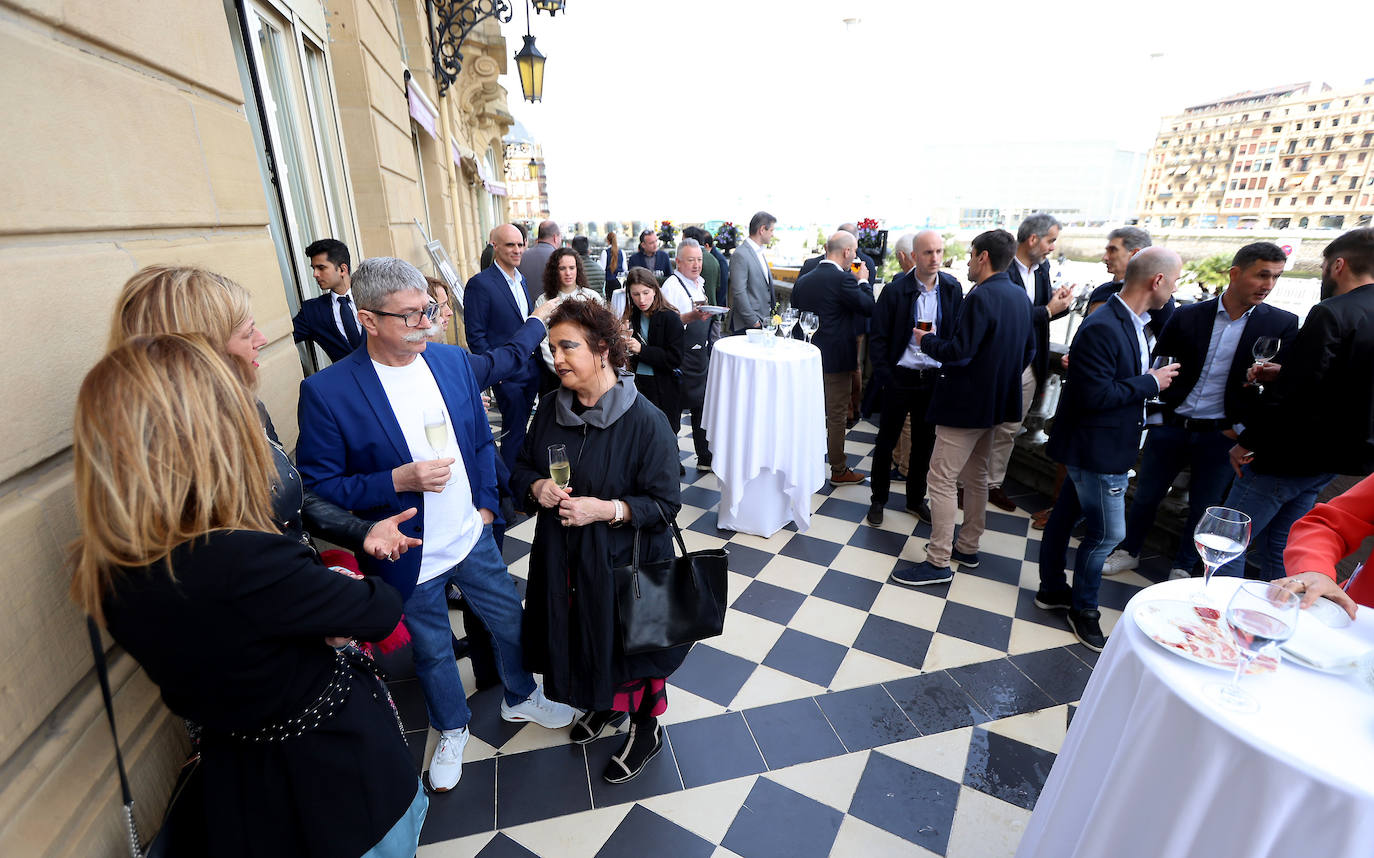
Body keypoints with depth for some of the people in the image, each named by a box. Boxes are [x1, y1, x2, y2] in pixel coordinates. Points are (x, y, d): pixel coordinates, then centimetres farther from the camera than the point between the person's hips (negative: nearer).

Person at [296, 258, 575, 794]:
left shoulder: (454, 361, -5)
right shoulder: (327, 392, -20)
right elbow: (318, 487, -14)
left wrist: (486, 504, 1)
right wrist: (398, 480, -26)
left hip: (473, 538, 4)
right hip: (410, 560, -3)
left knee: (511, 621, 20)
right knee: (433, 652, 20)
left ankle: (520, 698, 50)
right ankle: (451, 729, 50)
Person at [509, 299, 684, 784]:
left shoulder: (644, 421, -20)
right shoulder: (550, 410, -2)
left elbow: (664, 504, -17)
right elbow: (521, 468, 10)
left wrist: (606, 510, -28)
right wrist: (536, 487, -12)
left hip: (622, 562, -5)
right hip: (563, 561, 6)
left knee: (629, 643, 12)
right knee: (578, 637, 22)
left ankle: (646, 729, 41)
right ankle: (603, 704, 54)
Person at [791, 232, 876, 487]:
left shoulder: (803, 280, 4)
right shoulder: (843, 279, -17)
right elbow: (869, 308, -13)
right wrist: (863, 281, 2)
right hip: (835, 357, -7)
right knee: (837, 415, 3)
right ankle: (839, 471, 14)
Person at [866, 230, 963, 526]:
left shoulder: (952, 289, 0)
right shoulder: (895, 291, -9)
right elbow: (878, 338, -6)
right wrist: (884, 377, -10)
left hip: (935, 378, 3)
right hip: (900, 376, -3)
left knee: (924, 443, 14)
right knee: (886, 440, 7)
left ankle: (916, 499, 31)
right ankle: (878, 499, 23)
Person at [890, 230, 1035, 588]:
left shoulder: (981, 297, -20)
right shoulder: (1019, 296, 9)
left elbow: (958, 352, -24)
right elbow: (1028, 350, 16)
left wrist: (926, 340, -7)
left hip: (966, 403, -10)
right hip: (995, 402, 10)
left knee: (941, 481, -3)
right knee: (976, 477, 19)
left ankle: (939, 562, 3)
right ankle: (968, 547, 31)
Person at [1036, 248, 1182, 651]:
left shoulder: (1134, 322, 8)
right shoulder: (1102, 328, -23)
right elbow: (1095, 394, -27)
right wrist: (1150, 382, -17)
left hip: (1104, 446, 10)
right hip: (1096, 448, -10)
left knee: (1066, 515, 18)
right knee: (1108, 531, 1)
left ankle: (1052, 588, 34)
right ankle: (1083, 608, 21)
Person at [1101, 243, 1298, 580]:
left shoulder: (1282, 324, -2)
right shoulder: (1188, 316, -2)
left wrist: (1245, 426, -12)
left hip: (1220, 435, 0)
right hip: (1170, 426, 1)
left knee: (1203, 507, 11)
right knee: (1146, 495, 10)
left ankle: (1182, 568, 30)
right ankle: (1129, 552, 30)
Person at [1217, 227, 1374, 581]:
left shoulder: (1331, 313, -18)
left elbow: (1293, 393, -23)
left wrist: (1247, 442, -14)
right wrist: (1284, 374, 11)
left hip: (1289, 455, -9)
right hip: (1334, 457, 9)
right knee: (1279, 544, 19)